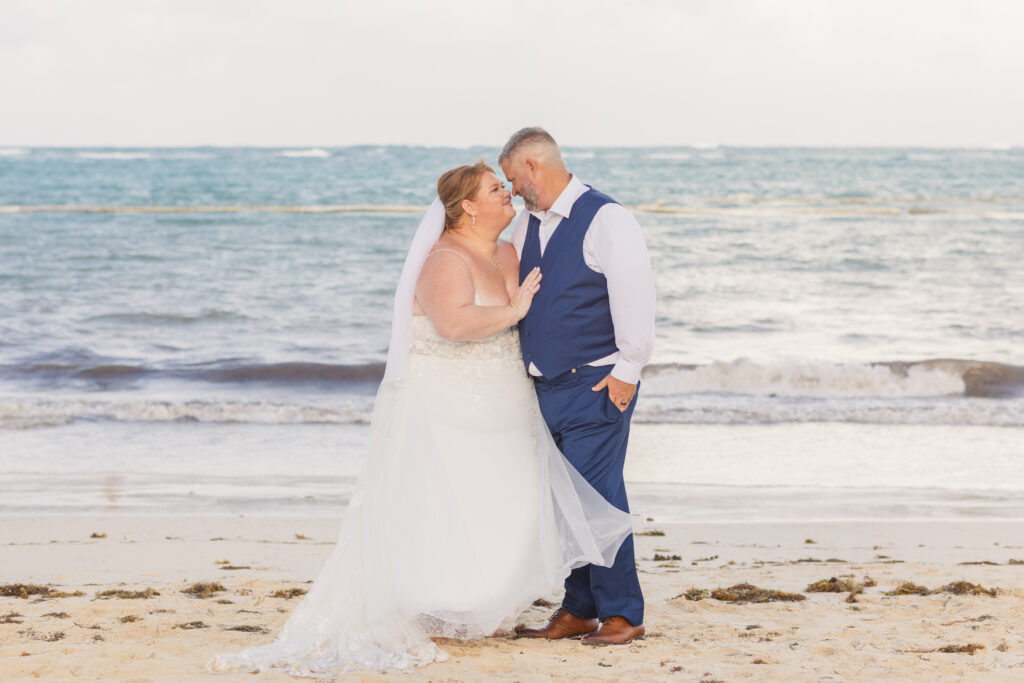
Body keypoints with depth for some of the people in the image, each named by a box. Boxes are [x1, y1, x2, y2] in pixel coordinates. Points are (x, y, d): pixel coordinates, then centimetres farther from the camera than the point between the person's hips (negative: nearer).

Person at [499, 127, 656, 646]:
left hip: (597, 384, -8)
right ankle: (578, 610, 17)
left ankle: (621, 613, -1)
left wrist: (627, 370, -14)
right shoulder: (526, 225, 14)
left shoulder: (605, 219, -10)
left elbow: (633, 293, -13)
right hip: (545, 385, 8)